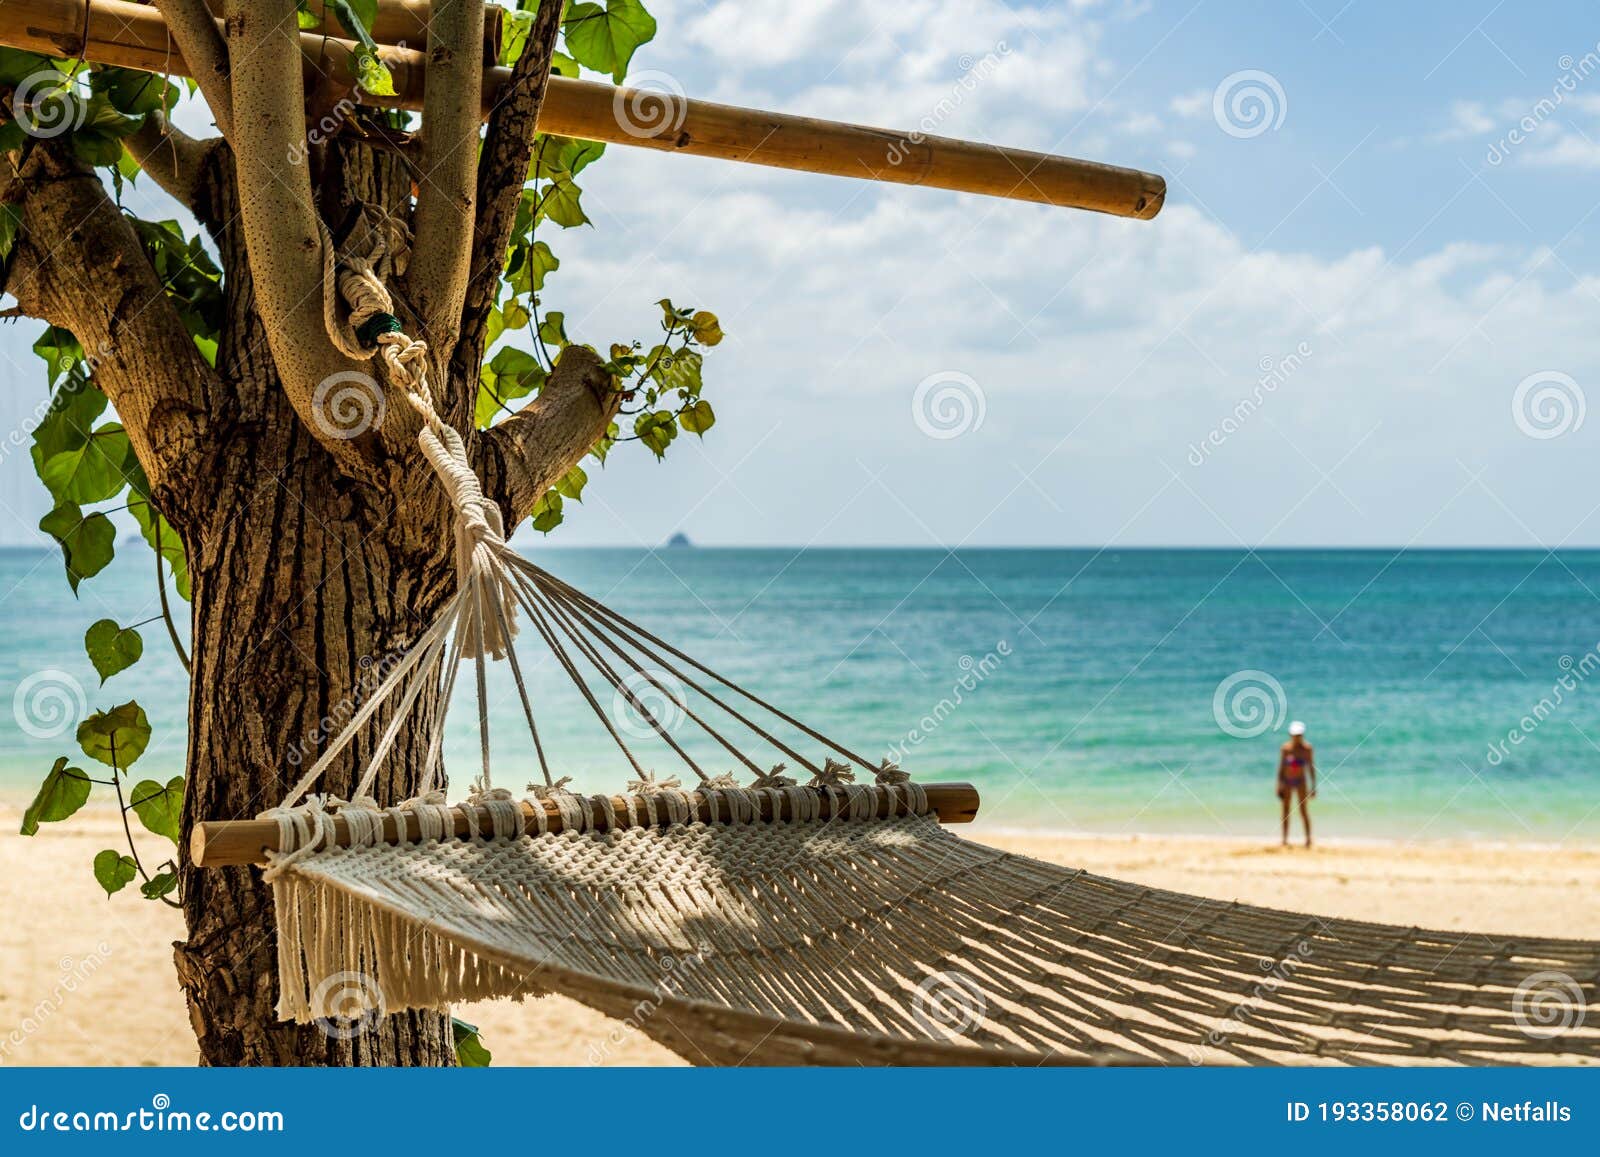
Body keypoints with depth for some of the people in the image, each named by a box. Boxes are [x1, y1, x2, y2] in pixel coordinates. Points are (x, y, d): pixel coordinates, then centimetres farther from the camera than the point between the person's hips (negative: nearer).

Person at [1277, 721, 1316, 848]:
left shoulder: (1307, 749, -9)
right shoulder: (1285, 749, -7)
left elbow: (1311, 768, -2)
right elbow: (1281, 767, 0)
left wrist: (1313, 786, -3)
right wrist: (1279, 785, -2)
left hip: (1301, 781, -1)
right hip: (1287, 781, 1)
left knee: (1303, 810, -7)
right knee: (1286, 810, 4)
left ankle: (1308, 838, -2)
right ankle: (1285, 839, 10)